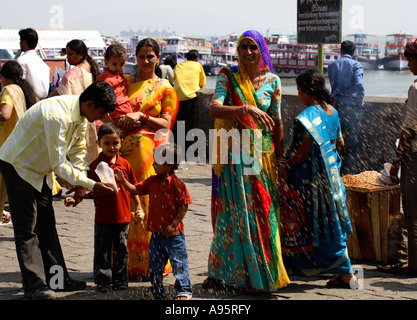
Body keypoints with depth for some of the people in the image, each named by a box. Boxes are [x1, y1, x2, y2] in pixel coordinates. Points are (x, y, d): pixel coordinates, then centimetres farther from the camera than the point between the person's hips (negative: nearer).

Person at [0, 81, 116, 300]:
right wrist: (91, 185, -30)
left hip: (39, 168, 9)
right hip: (18, 166, -9)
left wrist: (80, 182, -4)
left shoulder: (81, 114, -6)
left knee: (46, 224, 12)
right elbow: (59, 165, -32)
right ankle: (34, 285, -6)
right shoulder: (57, 116, -34)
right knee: (27, 228, -8)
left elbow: (78, 148, 8)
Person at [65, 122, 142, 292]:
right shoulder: (95, 165, -4)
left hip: (122, 216, 2)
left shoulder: (124, 164, 3)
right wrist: (75, 200, -14)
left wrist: (138, 206, 9)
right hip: (103, 216, -2)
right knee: (102, 250, 3)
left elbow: (133, 187, 12)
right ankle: (103, 281, 11)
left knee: (121, 249, 10)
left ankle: (120, 279, 21)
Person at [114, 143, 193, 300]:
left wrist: (173, 224, -16)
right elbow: (135, 189, 10)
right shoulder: (152, 181, 6)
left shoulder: (177, 184, -15)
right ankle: (156, 290, 29)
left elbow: (184, 206, -14)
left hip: (173, 233, -7)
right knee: (155, 263, 15)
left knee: (179, 263, 1)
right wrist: (123, 180, -4)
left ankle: (184, 290, 13)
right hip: (156, 231, 7)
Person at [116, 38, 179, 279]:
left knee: (147, 202, -8)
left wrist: (141, 116, -12)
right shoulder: (125, 82, 17)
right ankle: (126, 262, 0)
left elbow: (166, 123, 2)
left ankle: (148, 263, -1)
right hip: (125, 149, 2)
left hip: (149, 150, -2)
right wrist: (121, 119, -5)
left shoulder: (165, 89, 10)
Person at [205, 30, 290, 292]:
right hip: (233, 155, -2)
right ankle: (219, 272, 11)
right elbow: (214, 109, -18)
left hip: (262, 154, 2)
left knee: (262, 213, 3)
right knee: (230, 213, -1)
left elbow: (277, 122, 10)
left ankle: (261, 274, 14)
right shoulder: (228, 77, -2)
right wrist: (245, 108, -33)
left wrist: (280, 157, 9)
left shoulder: (272, 81, 4)